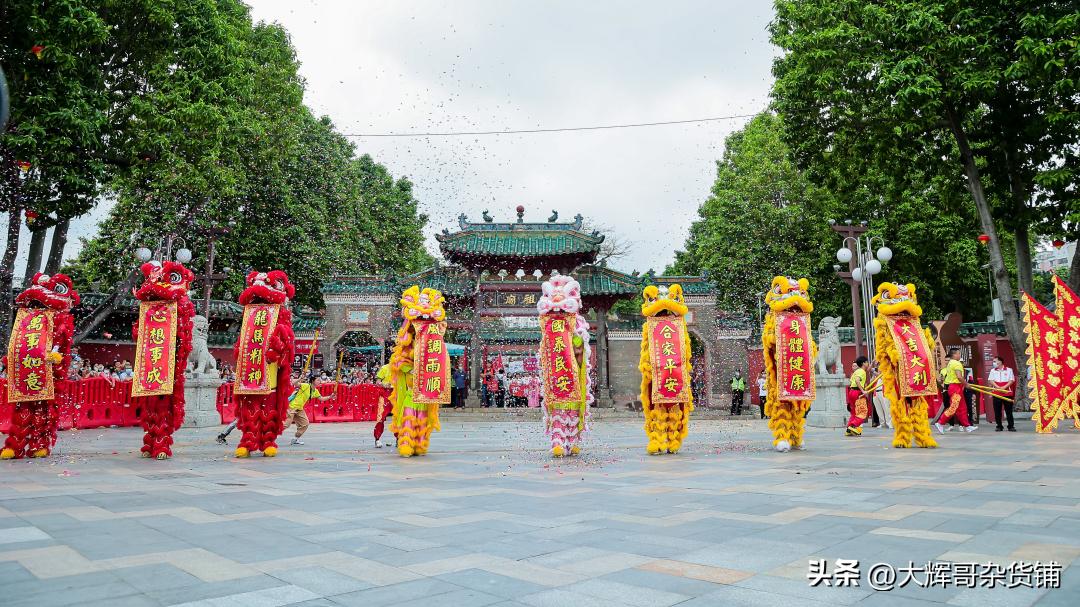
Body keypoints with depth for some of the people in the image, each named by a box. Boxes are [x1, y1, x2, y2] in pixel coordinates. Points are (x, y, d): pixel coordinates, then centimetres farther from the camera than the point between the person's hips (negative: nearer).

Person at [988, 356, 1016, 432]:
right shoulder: (992, 371, 12)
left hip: (1007, 393, -2)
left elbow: (1011, 380, -2)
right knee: (997, 411, 2)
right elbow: (991, 381, 2)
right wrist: (998, 387, -14)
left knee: (1009, 411, 0)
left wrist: (1004, 387, -16)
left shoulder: (1009, 370, 6)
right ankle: (999, 426, 9)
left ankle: (1011, 426, 7)